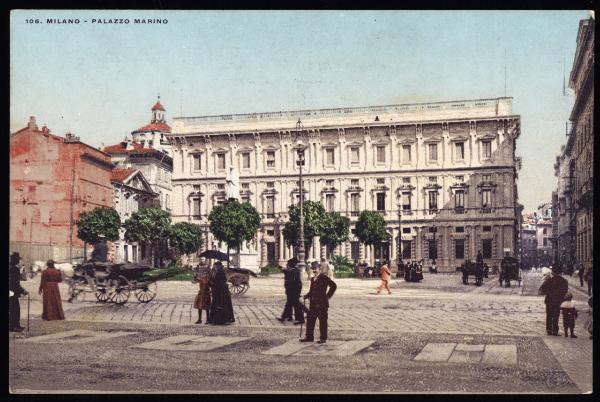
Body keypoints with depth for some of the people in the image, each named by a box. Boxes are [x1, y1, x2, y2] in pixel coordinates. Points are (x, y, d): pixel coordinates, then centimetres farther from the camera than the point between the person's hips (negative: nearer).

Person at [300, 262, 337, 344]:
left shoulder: (324, 278, -9)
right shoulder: (313, 279, 12)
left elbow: (333, 286, -10)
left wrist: (328, 295, -8)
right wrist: (306, 296, 3)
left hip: (322, 304, -7)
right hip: (313, 303, 7)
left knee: (322, 321, 1)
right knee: (310, 319, 8)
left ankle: (323, 338, 10)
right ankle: (309, 336, 18)